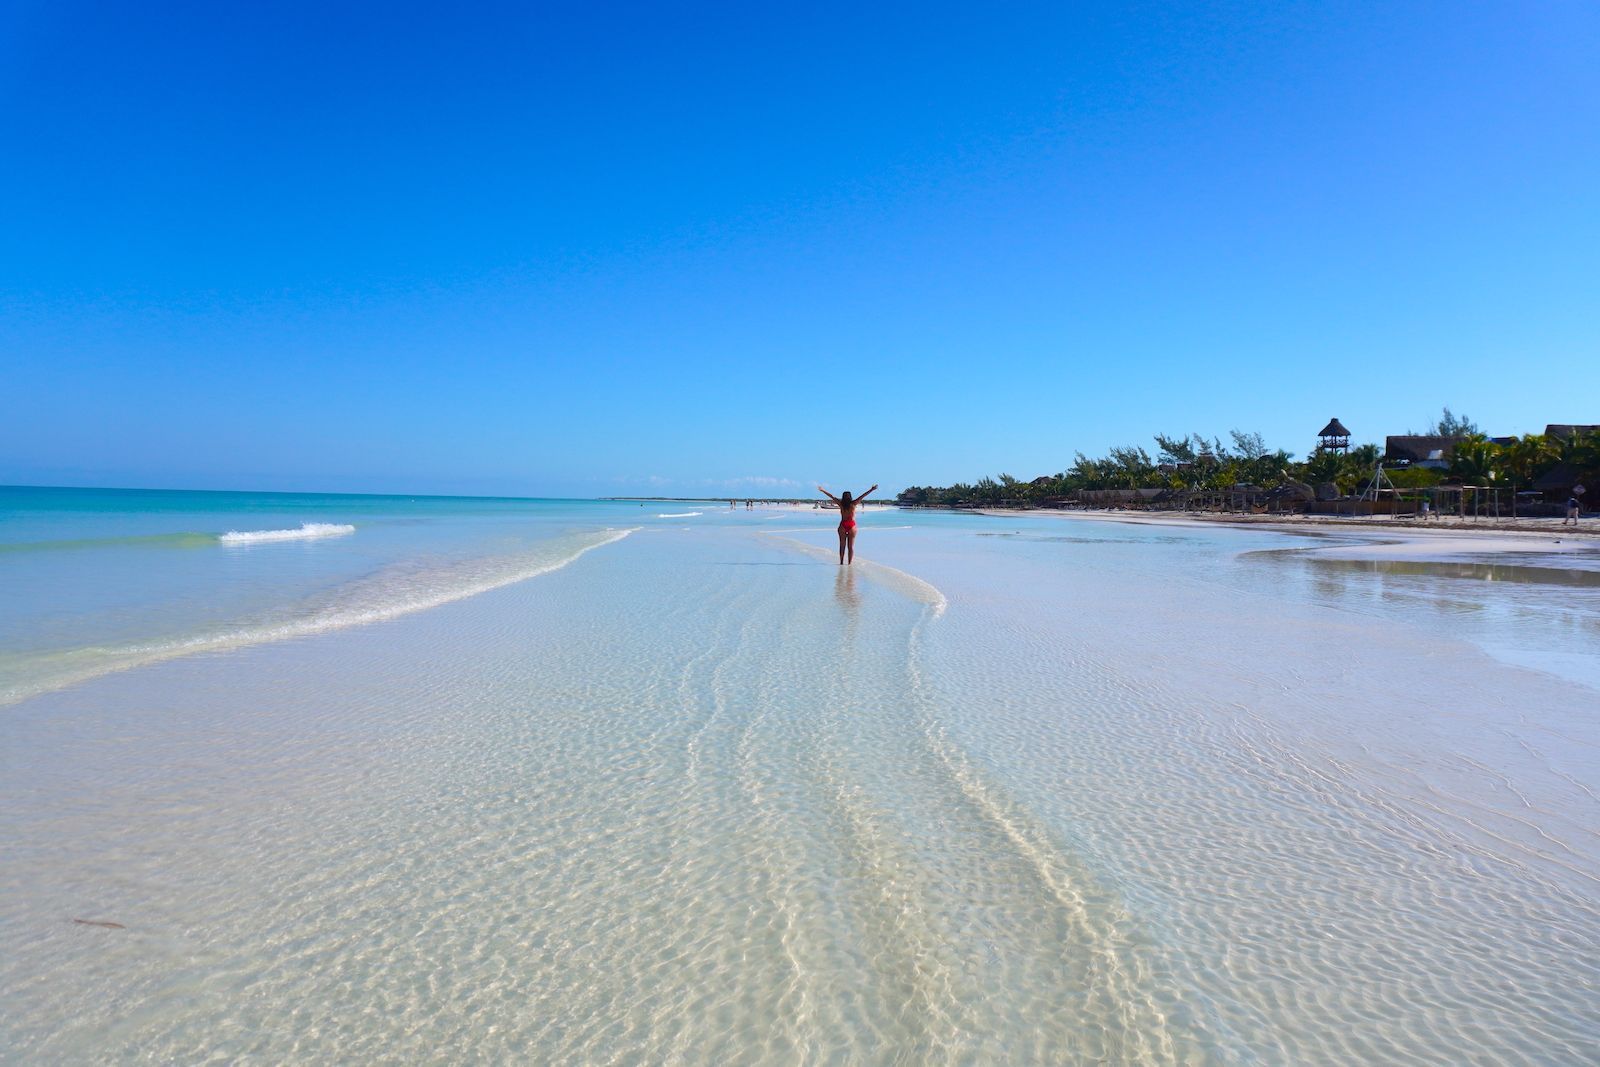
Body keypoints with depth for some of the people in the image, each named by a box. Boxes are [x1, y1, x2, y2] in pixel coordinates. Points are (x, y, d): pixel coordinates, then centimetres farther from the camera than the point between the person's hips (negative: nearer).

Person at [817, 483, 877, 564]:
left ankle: (841, 562, 10)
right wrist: (871, 490, -6)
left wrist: (823, 490, 16)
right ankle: (850, 562, 2)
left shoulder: (841, 503, -4)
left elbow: (832, 496, 6)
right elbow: (862, 496, -7)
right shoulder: (853, 504, -8)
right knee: (851, 546, 5)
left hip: (843, 526, 1)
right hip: (852, 526, -1)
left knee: (842, 545, 10)